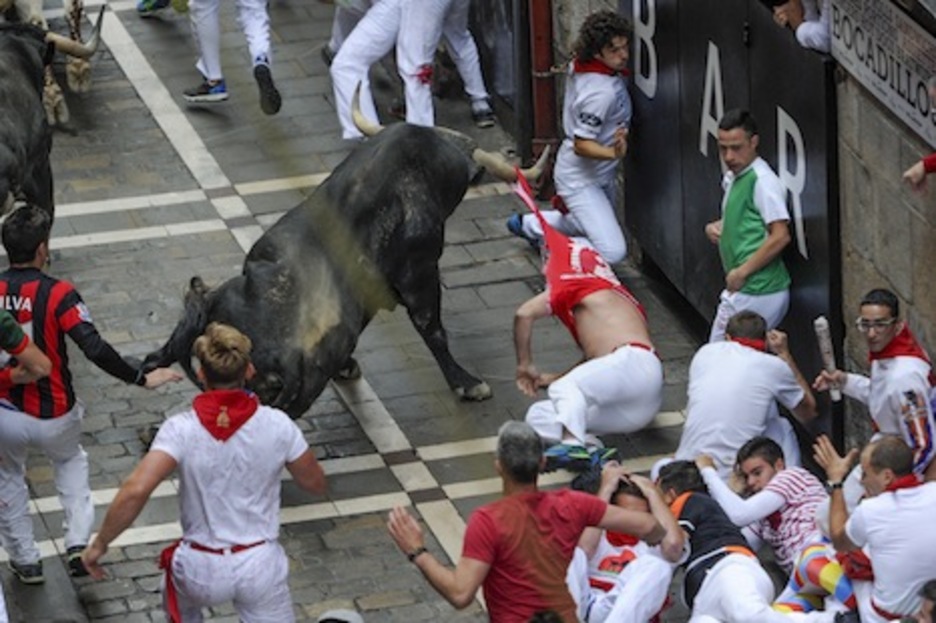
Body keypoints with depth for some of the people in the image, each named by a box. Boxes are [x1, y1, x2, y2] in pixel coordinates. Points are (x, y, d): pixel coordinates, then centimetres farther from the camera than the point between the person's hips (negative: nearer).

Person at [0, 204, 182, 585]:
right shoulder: (57, 294, -20)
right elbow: (96, 350, -26)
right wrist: (142, 379, -17)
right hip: (54, 416, -1)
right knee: (70, 461, 31)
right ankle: (78, 543, 20)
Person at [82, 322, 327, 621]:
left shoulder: (181, 429, -17)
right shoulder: (277, 425, -13)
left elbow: (135, 491, -28)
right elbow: (315, 484, 3)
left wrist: (99, 545, -15)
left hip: (202, 569, 0)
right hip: (260, 567, 0)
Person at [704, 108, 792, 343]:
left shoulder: (763, 181, -15)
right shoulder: (732, 178, 15)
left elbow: (780, 237, -21)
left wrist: (741, 272, -17)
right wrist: (715, 227, 10)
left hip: (756, 294, -10)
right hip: (740, 289, 10)